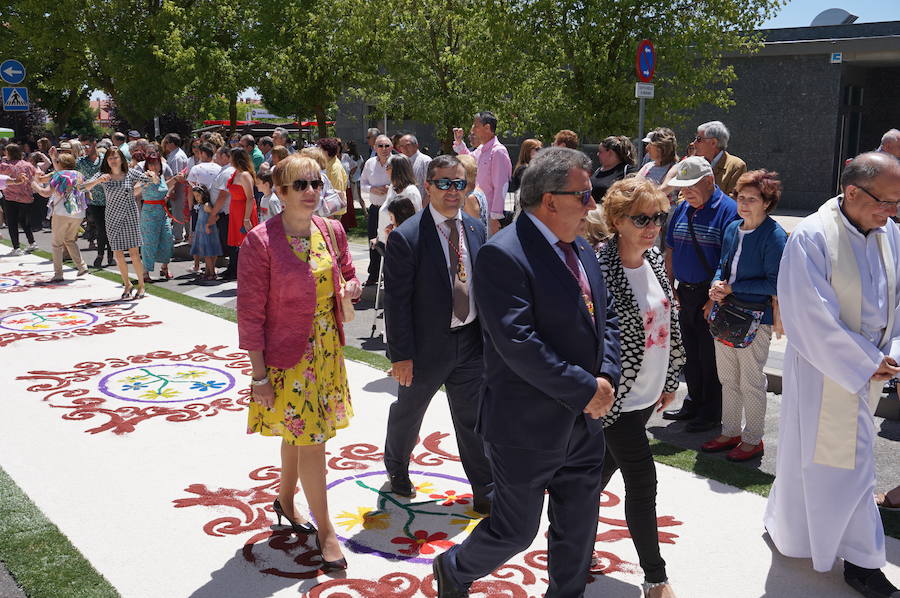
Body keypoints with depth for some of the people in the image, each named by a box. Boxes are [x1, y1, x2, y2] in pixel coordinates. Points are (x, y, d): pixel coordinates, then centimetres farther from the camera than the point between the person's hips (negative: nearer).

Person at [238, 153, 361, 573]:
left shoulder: (332, 231, 0)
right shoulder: (261, 242, -17)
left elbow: (349, 276, 17)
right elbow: (250, 313, -15)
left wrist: (350, 288, -9)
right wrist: (259, 376, -14)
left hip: (327, 348, 6)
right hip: (289, 355, -6)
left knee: (299, 432, 21)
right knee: (310, 440, -1)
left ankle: (286, 501, 43)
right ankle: (325, 531, 15)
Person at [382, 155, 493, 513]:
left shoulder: (476, 230, 2)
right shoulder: (406, 237, -16)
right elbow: (396, 301, -16)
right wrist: (401, 355, -17)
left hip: (471, 342, 4)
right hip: (427, 345, -4)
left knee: (473, 419, 12)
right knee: (408, 413, 19)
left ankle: (485, 493, 24)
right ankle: (396, 469, 46)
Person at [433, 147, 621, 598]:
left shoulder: (581, 251, 8)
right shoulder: (503, 255, -20)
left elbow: (606, 318, 12)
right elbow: (518, 345, -26)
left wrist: (607, 378, -6)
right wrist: (586, 390, -20)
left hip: (583, 424, 8)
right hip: (528, 429, -8)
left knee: (579, 531, 18)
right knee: (515, 531, 9)